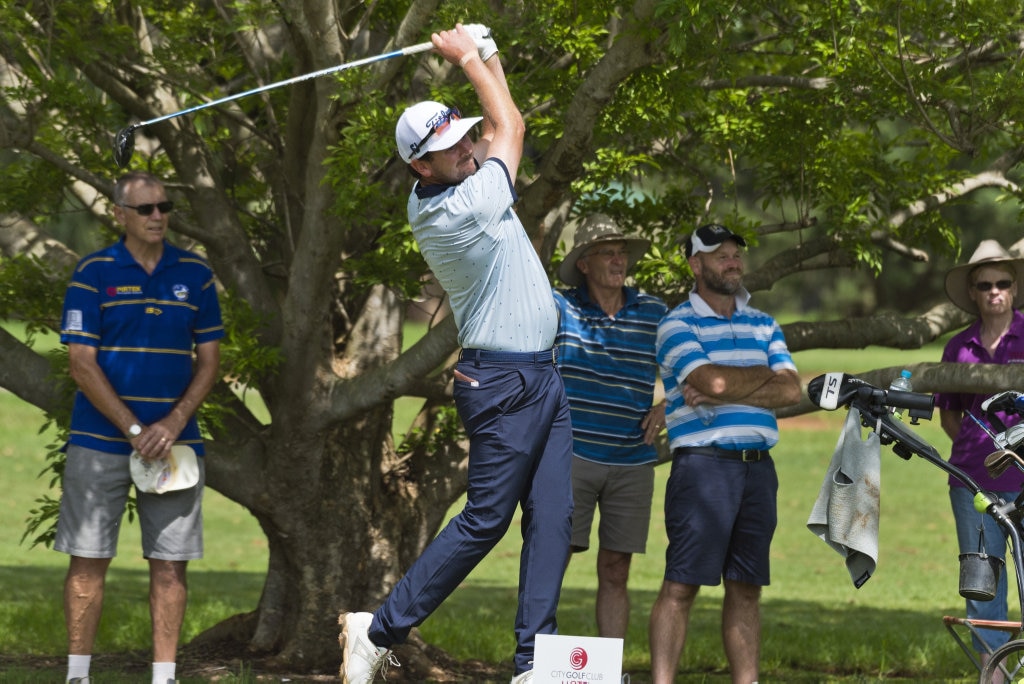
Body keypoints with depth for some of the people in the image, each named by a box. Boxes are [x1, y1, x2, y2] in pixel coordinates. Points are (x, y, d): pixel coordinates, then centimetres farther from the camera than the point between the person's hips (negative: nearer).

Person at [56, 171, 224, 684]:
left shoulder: (195, 275, 6)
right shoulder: (93, 273, -2)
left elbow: (209, 360, 7)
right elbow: (81, 364, -7)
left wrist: (174, 422, -8)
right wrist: (133, 430, -12)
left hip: (174, 442, 2)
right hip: (100, 443, -2)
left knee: (170, 562, 1)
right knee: (89, 559, 0)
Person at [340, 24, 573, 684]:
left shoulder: (442, 194, 6)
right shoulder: (464, 209, -20)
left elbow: (501, 127, 23)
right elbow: (511, 126, -5)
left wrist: (485, 54, 13)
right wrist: (468, 58, 6)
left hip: (544, 380, 9)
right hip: (505, 384, -9)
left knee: (552, 518, 2)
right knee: (486, 519, -7)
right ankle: (380, 630, 1)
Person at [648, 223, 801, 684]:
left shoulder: (763, 325, 17)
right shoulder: (678, 325, 0)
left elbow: (790, 391, 3)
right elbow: (712, 381, -16)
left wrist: (723, 392, -9)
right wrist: (765, 376, 1)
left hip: (758, 467, 6)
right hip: (703, 463, -5)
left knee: (746, 588, 7)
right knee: (682, 584, -8)